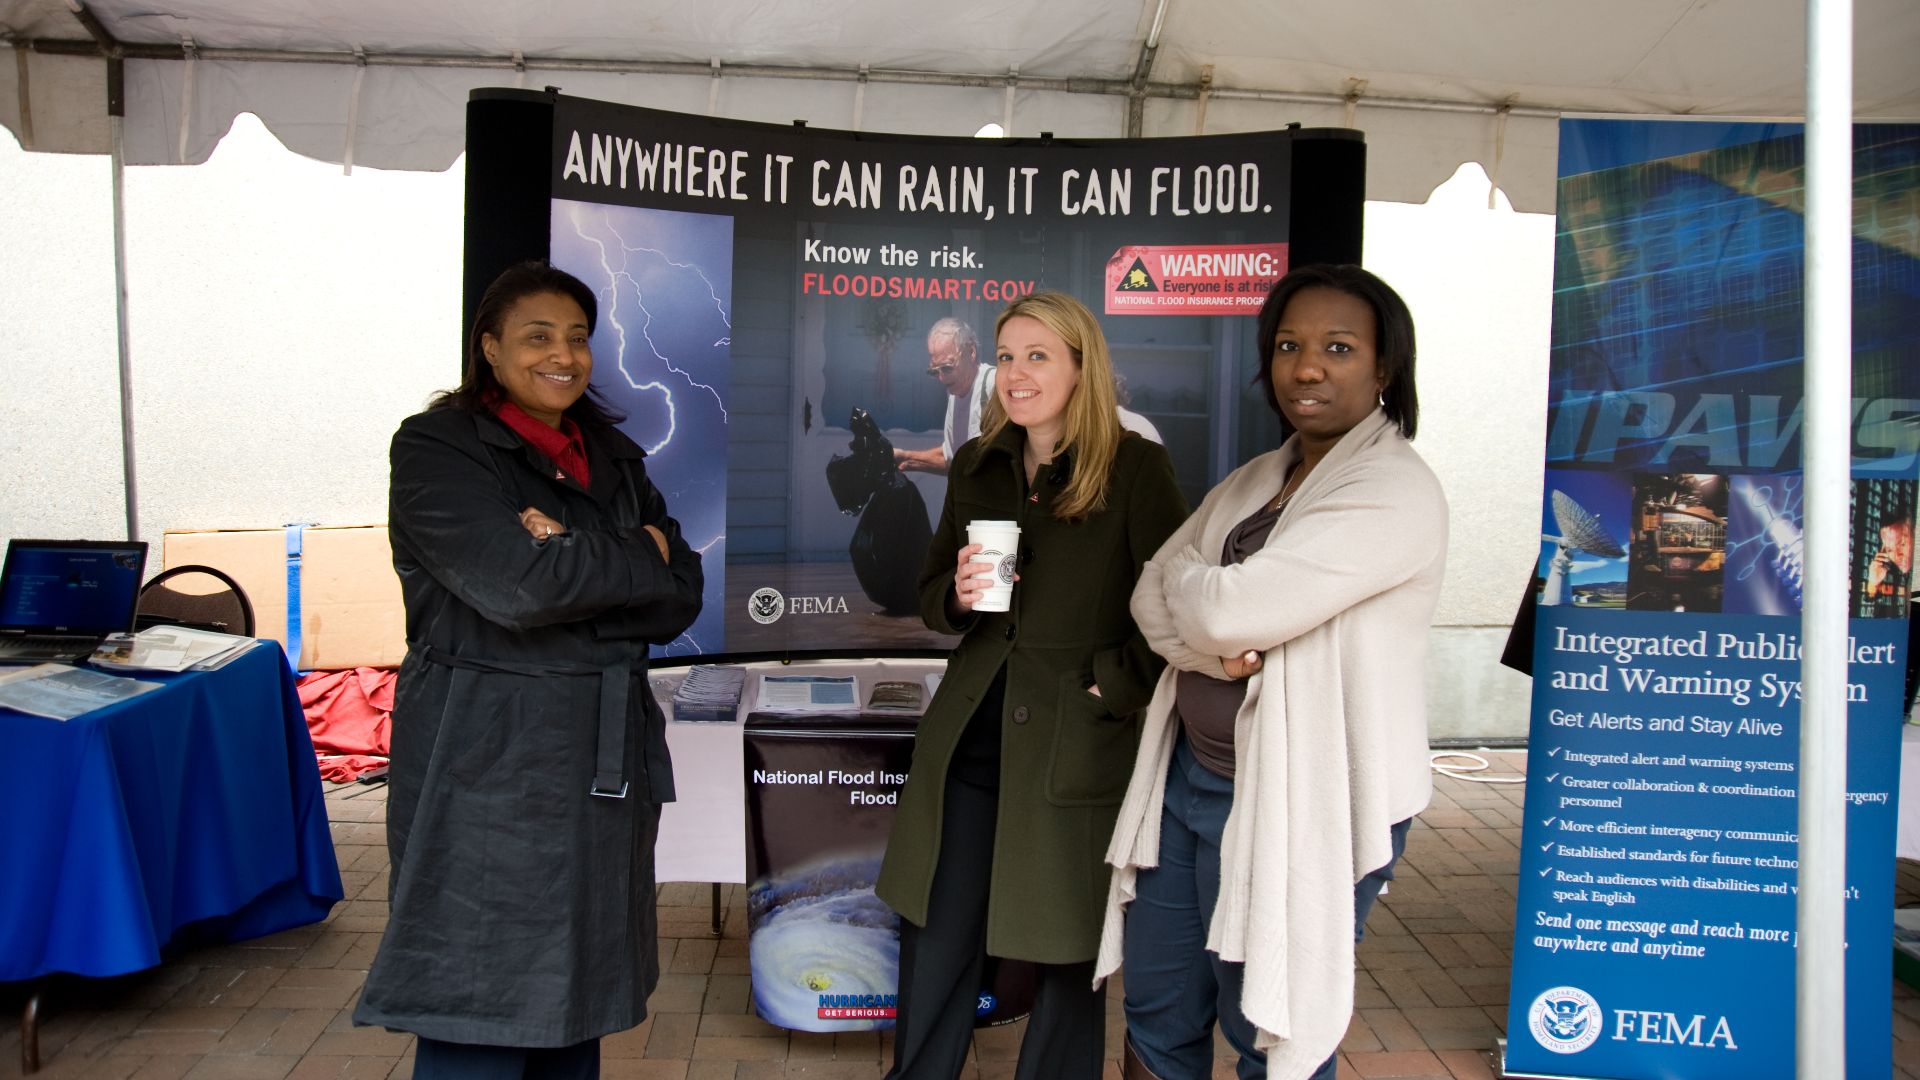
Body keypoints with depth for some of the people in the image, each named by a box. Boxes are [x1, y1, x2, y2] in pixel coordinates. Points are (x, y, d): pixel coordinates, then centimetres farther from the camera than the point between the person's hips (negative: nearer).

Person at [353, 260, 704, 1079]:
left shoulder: (612, 457, 13)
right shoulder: (436, 449, -5)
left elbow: (679, 602, 3)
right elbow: (518, 586, -20)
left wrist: (574, 566, -12)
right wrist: (640, 559, -7)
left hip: (602, 758, 6)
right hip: (488, 762, -6)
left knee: (576, 993, 14)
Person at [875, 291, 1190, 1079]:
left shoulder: (1134, 466, -8)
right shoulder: (976, 466, 8)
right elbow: (932, 598, 14)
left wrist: (1115, 689, -13)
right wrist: (957, 594, -7)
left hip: (1076, 742, -4)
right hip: (971, 731, 5)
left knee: (1066, 954, 9)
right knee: (935, 938, 13)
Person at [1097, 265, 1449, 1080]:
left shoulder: (1396, 491, -16)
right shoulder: (1253, 480, 11)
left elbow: (1232, 607, -24)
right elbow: (1154, 599, 5)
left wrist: (1185, 577, -2)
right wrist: (1214, 650, -16)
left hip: (1302, 807, -7)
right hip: (1188, 776, 7)